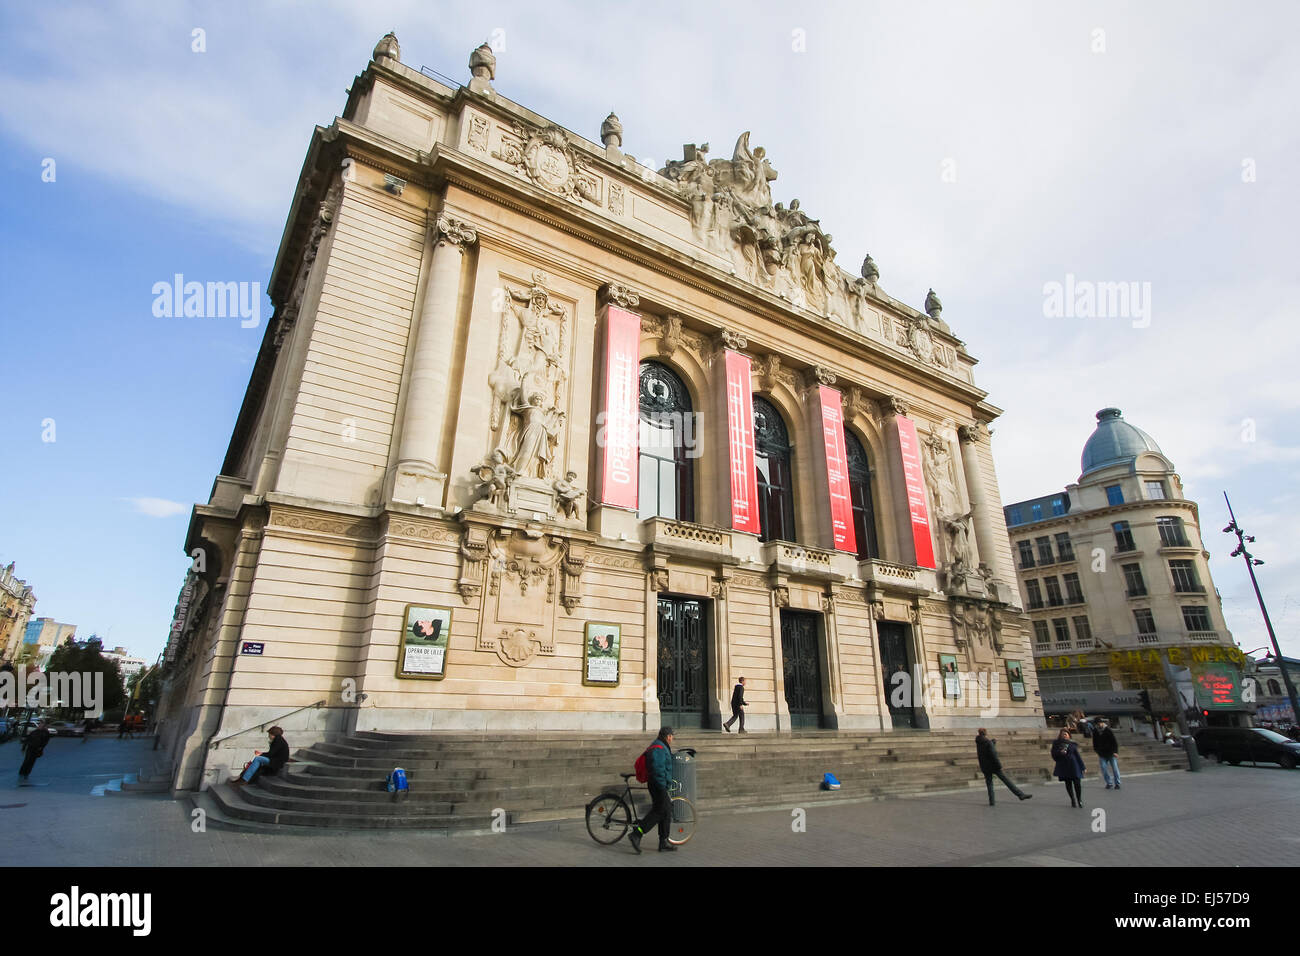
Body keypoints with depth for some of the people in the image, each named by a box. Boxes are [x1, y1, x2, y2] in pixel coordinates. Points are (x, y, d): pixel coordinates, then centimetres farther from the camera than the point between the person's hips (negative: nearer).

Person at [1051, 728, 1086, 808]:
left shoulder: (1072, 744, 7)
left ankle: (1079, 801, 7)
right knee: (1068, 783, 5)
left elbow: (1077, 756, 7)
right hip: (1063, 766, 1)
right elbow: (1054, 754, 4)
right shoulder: (1057, 744, 7)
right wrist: (1060, 752, -15)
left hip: (1073, 765, -1)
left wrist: (1082, 767, 3)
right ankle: (1073, 800, 17)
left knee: (1077, 783, -7)